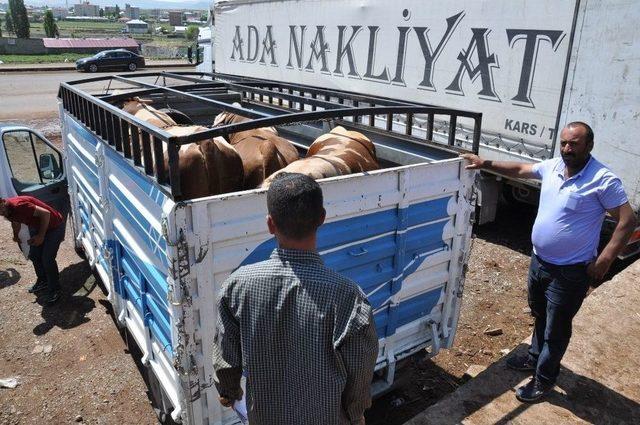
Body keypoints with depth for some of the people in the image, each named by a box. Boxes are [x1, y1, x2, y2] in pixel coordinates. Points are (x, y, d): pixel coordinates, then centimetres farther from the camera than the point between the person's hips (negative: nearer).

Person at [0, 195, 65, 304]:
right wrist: (16, 235, 1)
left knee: (47, 259, -10)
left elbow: (45, 213, -31)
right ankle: (43, 281, 36)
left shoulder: (18, 205, -32)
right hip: (37, 226, 9)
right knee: (34, 255, 14)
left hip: (54, 226, -9)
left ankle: (54, 290, 6)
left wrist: (41, 236, -22)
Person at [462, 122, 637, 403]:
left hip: (569, 273, -7)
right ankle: (535, 357, 48)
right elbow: (519, 169, 15)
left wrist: (605, 260, -22)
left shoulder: (603, 180, -20)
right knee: (540, 317, 27)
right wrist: (485, 164, 7)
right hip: (539, 262, 7)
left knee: (556, 330, 9)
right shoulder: (552, 166, -1)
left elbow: (627, 221, -18)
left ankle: (544, 379, 28)